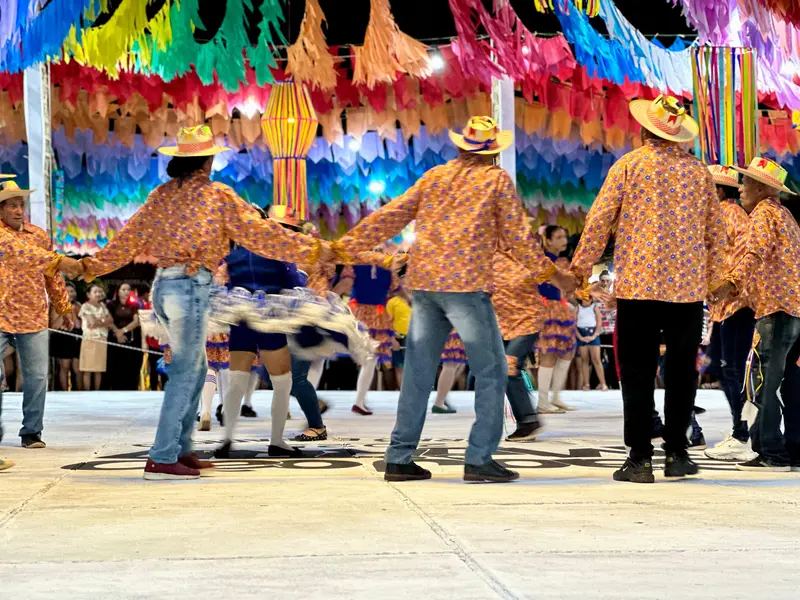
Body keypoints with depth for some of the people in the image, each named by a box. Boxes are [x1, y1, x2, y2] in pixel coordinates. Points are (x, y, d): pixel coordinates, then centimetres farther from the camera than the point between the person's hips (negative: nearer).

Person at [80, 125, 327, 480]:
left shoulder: (161, 195, 10)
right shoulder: (218, 196, -6)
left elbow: (130, 238, 13)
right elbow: (259, 233, -4)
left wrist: (94, 266, 25)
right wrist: (311, 250, 1)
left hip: (163, 286, 7)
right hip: (190, 288, -7)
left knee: (195, 368, 17)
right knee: (185, 374, -3)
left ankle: (181, 450, 21)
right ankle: (162, 459, -5)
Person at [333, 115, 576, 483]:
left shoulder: (434, 177, 16)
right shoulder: (497, 180, 5)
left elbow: (389, 218, 14)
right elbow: (516, 236, 5)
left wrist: (343, 247, 19)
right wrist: (550, 272, 15)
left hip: (423, 283, 5)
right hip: (466, 284, -5)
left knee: (418, 373, 9)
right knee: (491, 372, 2)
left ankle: (399, 458, 10)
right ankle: (479, 458, -2)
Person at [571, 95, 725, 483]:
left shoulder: (629, 164, -1)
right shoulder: (699, 171, 8)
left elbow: (600, 218, -2)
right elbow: (715, 230, 13)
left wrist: (581, 264, 8)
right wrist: (714, 276, 25)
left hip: (638, 283, -3)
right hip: (689, 284, 3)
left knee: (638, 370, 1)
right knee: (682, 370, 10)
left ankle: (640, 458, -2)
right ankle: (677, 453, 13)